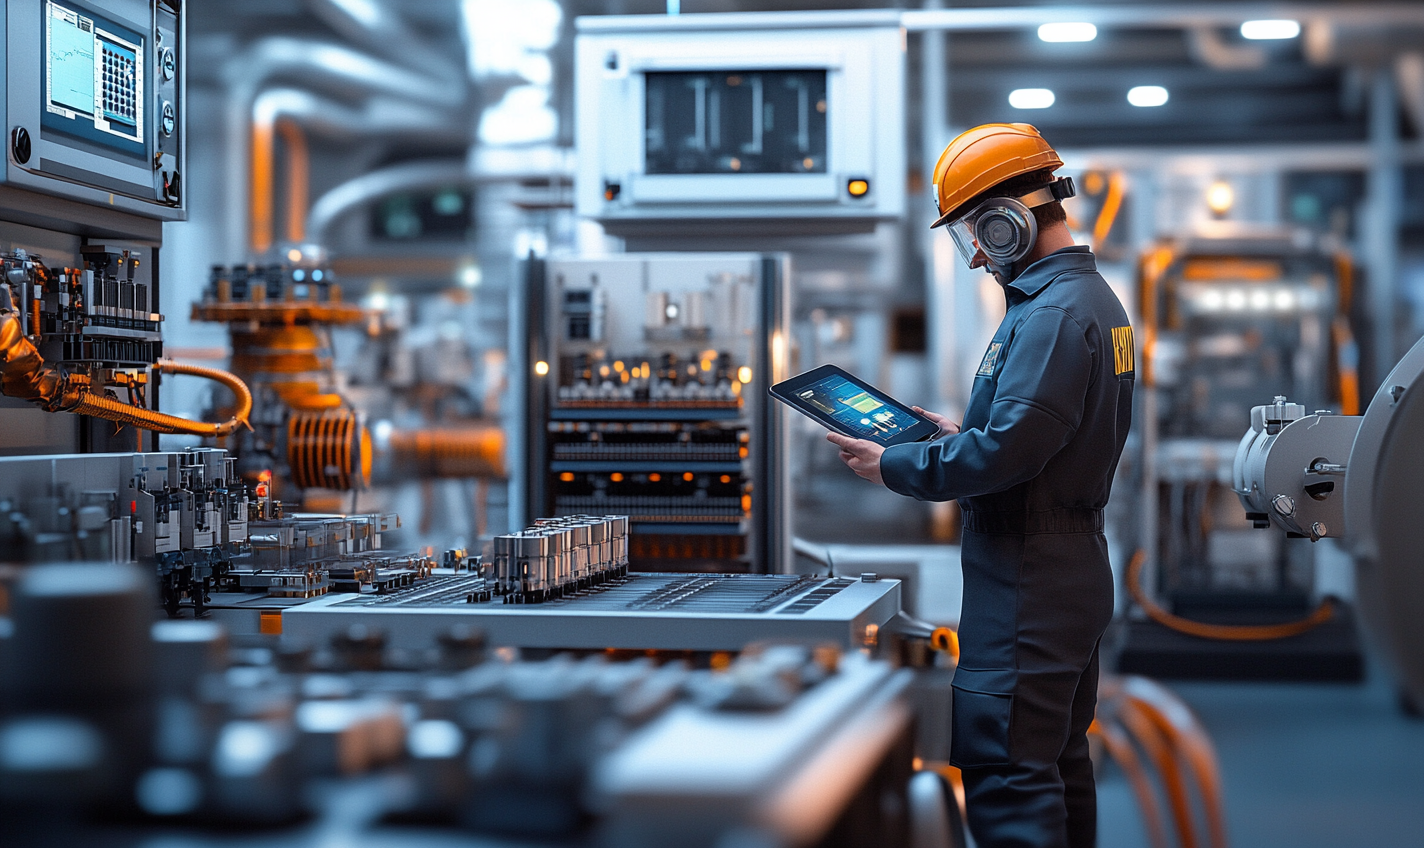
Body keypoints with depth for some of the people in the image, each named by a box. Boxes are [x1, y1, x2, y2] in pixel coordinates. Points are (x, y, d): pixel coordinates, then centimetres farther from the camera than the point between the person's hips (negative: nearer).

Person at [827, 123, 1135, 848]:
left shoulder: (1052, 314, -19)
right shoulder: (1095, 298, 14)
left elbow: (1004, 454, -26)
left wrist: (893, 466, -14)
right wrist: (961, 432, 16)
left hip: (1027, 582, -11)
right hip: (1076, 565, 11)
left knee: (1006, 775, -8)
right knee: (1059, 760, 19)